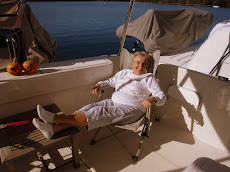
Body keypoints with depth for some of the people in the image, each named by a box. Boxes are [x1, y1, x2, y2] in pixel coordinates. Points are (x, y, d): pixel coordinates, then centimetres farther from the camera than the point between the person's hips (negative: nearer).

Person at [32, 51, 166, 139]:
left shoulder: (149, 78, 6)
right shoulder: (124, 73, 20)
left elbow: (162, 97, -1)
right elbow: (110, 81, 29)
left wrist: (153, 99, -25)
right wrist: (99, 85, 7)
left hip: (131, 109, -5)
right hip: (113, 102, 6)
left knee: (98, 113, -28)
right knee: (89, 108, -21)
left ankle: (55, 118, -34)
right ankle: (53, 128, -36)